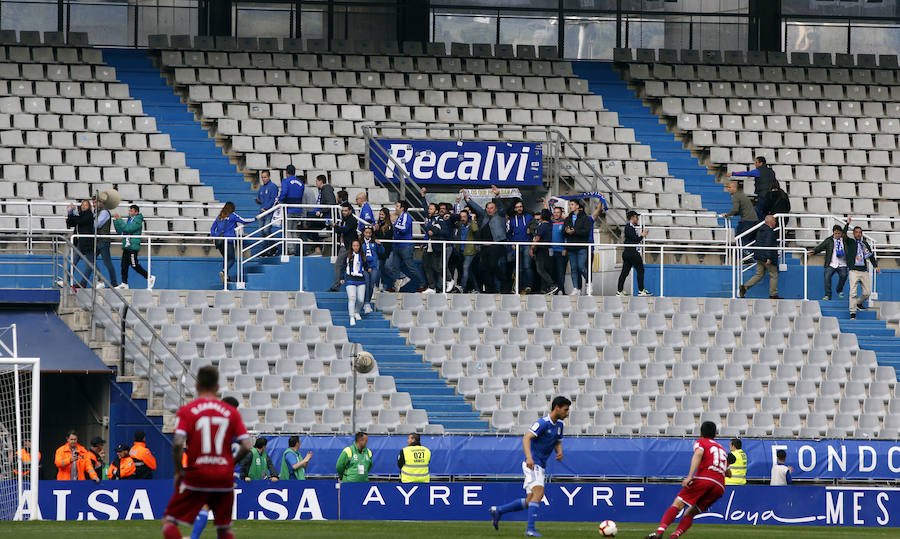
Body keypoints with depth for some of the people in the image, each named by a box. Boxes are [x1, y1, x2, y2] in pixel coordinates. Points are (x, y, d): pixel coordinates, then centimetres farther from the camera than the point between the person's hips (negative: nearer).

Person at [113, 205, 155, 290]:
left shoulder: (137, 221, -10)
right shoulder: (129, 220, 18)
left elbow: (128, 229, -23)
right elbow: (120, 231, 19)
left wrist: (119, 220, -19)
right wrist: (116, 220, 9)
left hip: (133, 247, -9)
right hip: (126, 246, 9)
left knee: (134, 265, -9)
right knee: (124, 265, 5)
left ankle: (149, 277, 1)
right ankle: (124, 284, 8)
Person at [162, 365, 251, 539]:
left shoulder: (186, 411, -2)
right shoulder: (231, 412, 5)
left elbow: (178, 443, -14)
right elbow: (246, 446, -1)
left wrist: (178, 471, 0)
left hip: (197, 475, -3)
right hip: (224, 477, 3)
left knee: (169, 522, 2)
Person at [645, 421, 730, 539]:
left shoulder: (700, 442, 13)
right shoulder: (722, 449, 30)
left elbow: (698, 454, -11)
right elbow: (728, 473, 38)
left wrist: (690, 476, -21)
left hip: (703, 478, -5)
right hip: (720, 486, 5)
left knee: (677, 504, -8)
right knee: (690, 513, 10)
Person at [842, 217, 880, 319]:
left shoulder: (865, 244, 17)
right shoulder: (850, 242, 6)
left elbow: (871, 256, 19)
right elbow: (844, 235, -11)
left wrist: (876, 266, 8)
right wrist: (847, 223, -15)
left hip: (864, 271, 4)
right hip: (854, 271, -4)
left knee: (867, 292, 4)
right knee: (853, 292, -12)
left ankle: (859, 303, 32)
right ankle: (853, 312, -11)